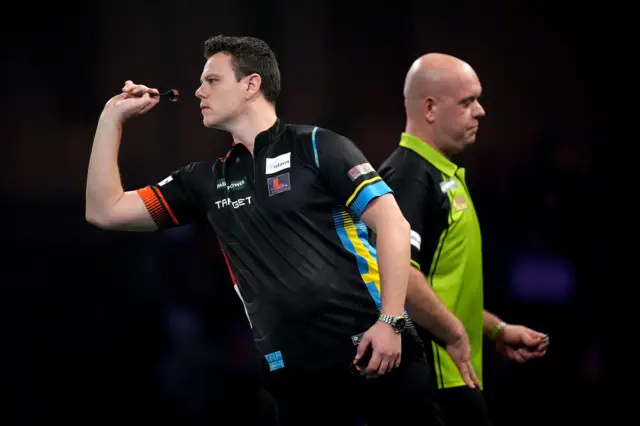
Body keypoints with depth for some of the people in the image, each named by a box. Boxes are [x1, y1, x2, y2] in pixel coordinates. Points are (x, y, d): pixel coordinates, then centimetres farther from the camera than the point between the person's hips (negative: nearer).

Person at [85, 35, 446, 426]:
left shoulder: (316, 147, 1)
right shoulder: (209, 181, 16)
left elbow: (392, 223, -4)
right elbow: (105, 211, 17)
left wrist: (391, 321, -13)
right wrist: (112, 116, 13)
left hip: (371, 351, -4)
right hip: (295, 371, 5)